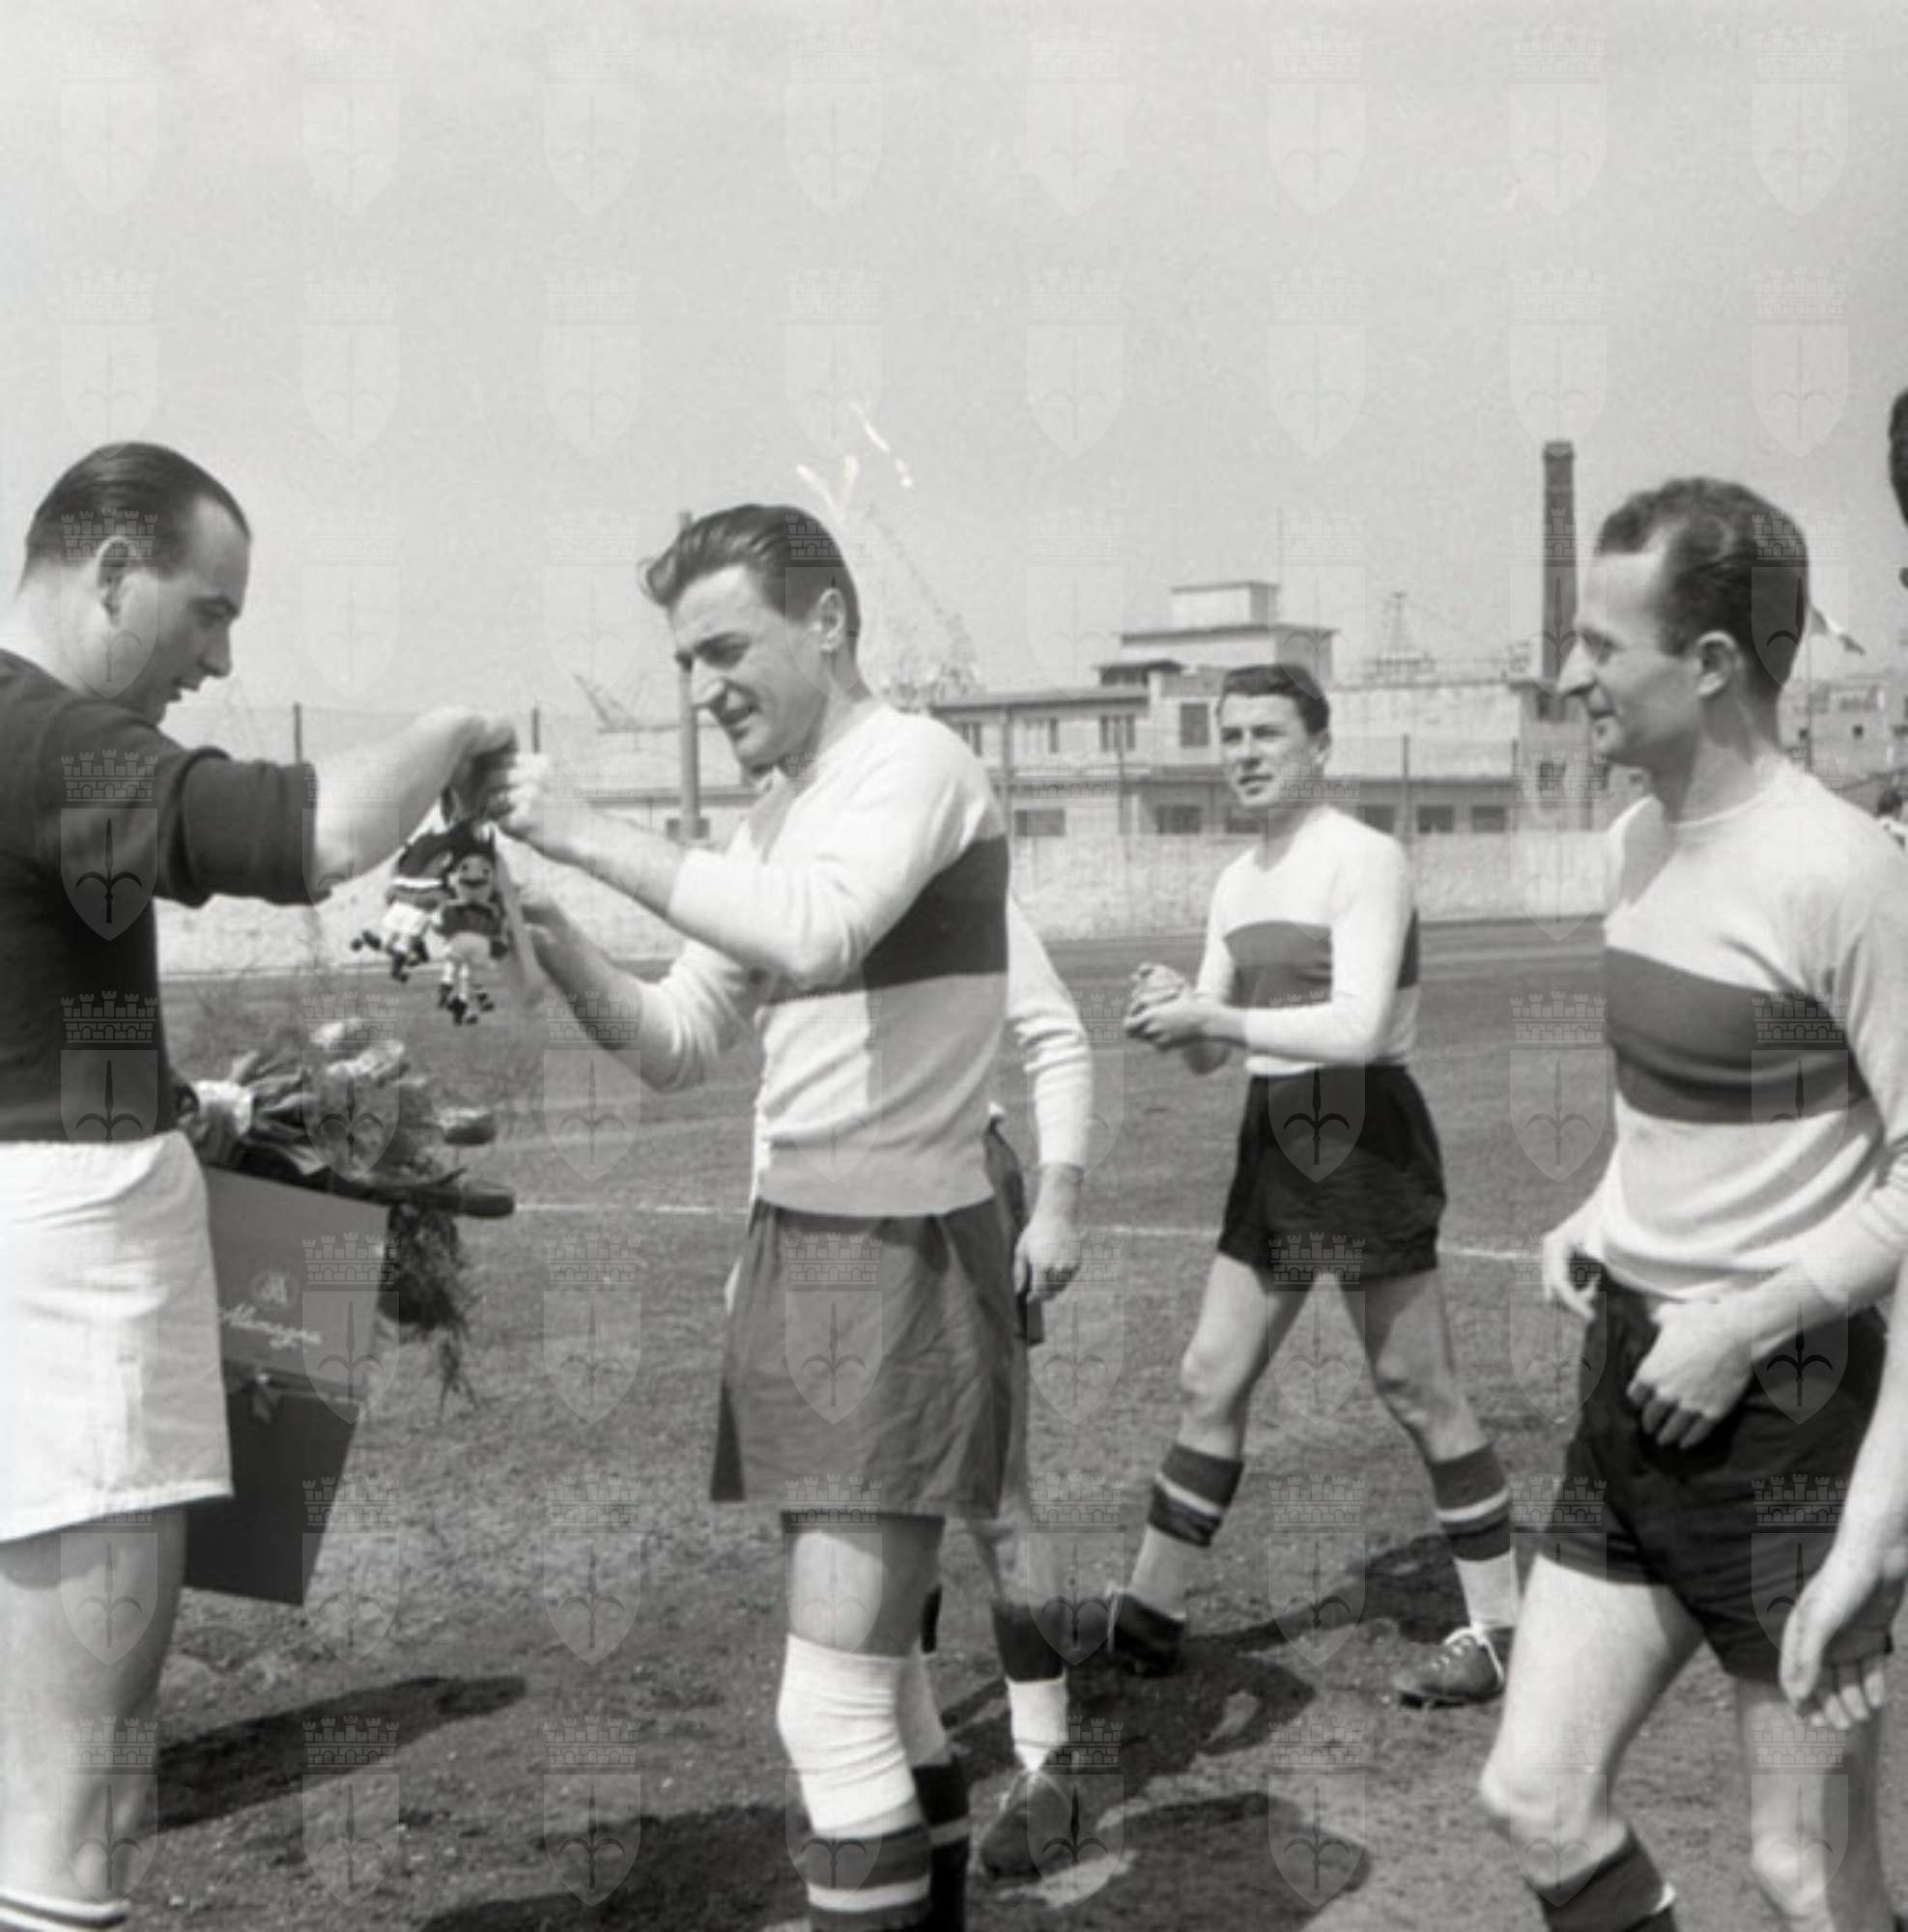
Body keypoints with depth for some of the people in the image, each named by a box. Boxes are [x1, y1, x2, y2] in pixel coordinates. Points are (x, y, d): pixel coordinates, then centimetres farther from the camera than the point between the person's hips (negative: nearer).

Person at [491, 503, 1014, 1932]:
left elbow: (817, 930, -32)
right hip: (795, 1247, 9)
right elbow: (677, 1047, 13)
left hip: (901, 1263, -9)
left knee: (830, 1703, -9)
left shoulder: (914, 763, -12)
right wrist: (543, 932, -2)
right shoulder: (776, 818, 14)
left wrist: (590, 834, -25)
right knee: (875, 1661, 18)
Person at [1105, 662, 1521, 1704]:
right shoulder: (1237, 881, 14)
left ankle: (1496, 1624, 11)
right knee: (1210, 1381, 10)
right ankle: (1149, 1612, 19)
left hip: (1360, 1132, -8)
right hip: (1273, 1137, 8)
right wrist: (1171, 1009, -7)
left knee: (1416, 1389, -1)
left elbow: (1358, 1029, -22)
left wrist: (1211, 1015, -18)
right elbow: (1206, 1056, 15)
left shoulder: (1365, 859, -11)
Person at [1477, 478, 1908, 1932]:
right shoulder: (1640, 840, 7)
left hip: (1779, 1415, -7)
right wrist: (1610, 1212, 7)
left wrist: (1746, 1326, -20)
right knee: (1536, 1802, 10)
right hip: (1632, 1385, 8)